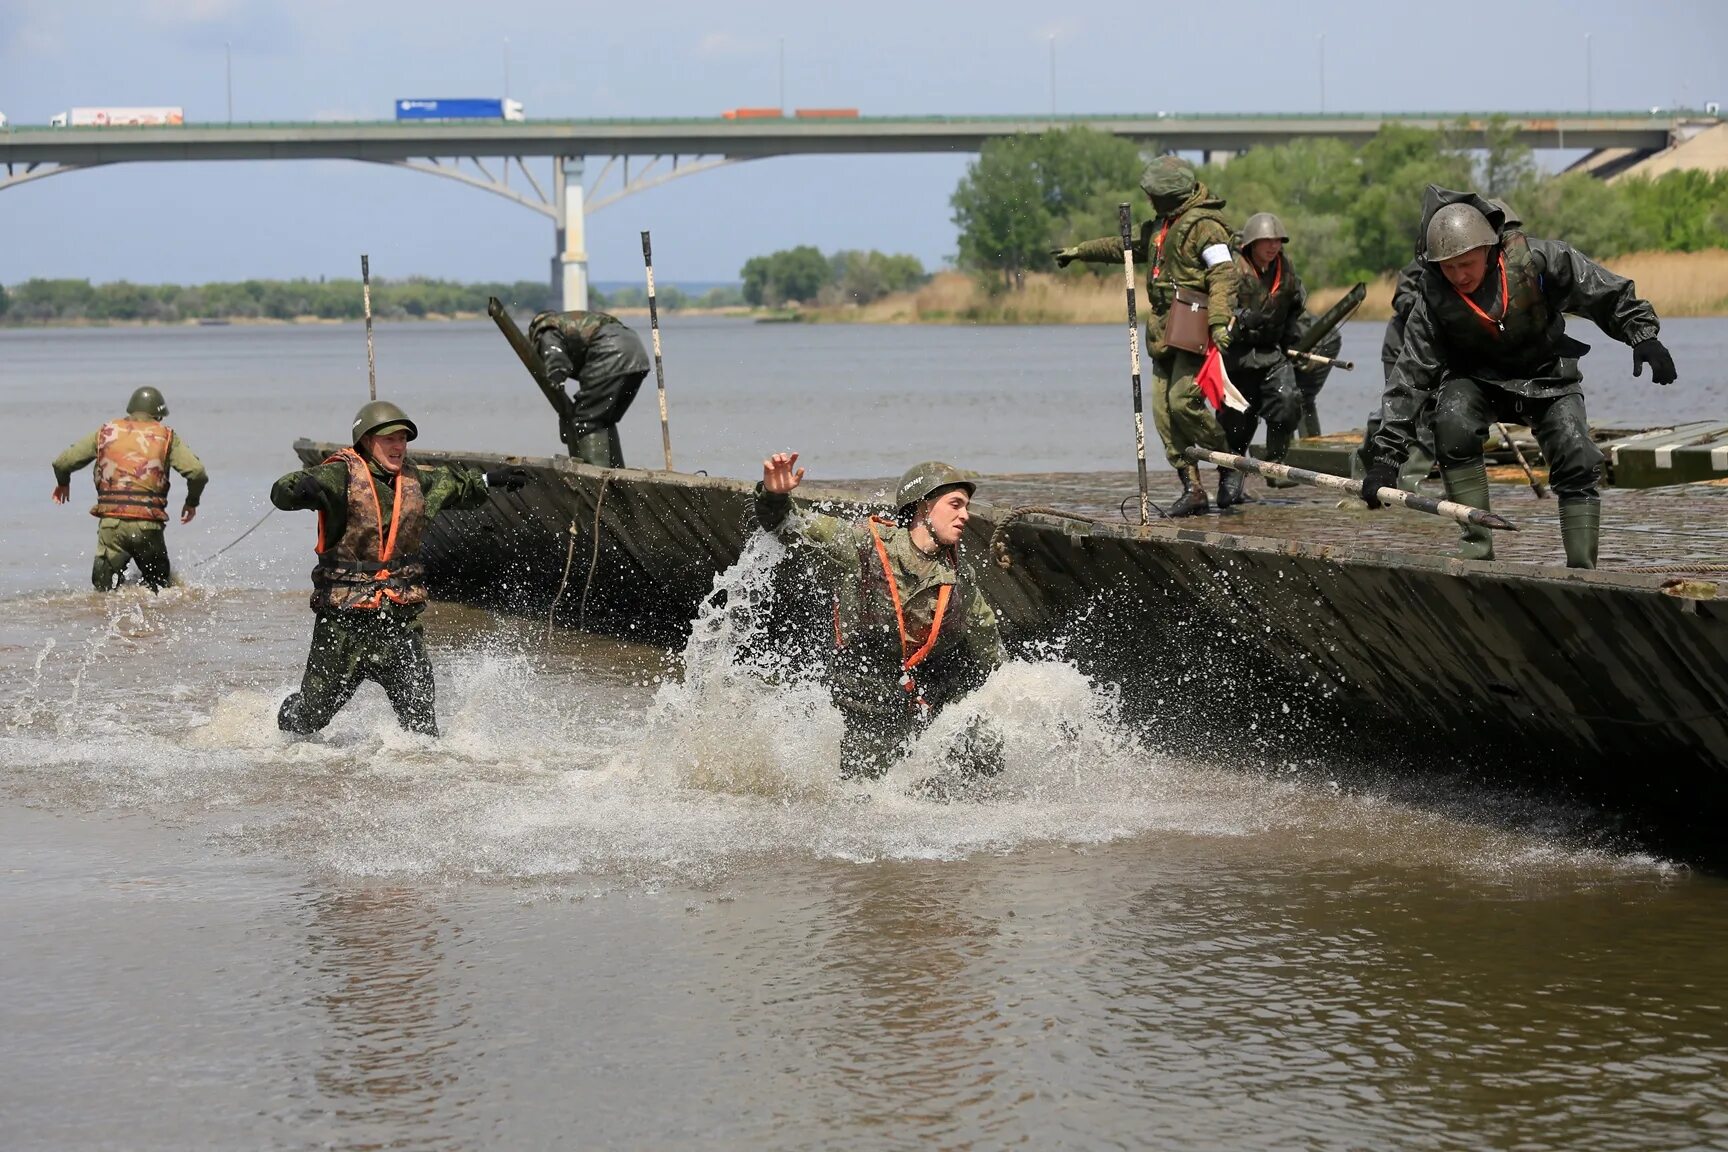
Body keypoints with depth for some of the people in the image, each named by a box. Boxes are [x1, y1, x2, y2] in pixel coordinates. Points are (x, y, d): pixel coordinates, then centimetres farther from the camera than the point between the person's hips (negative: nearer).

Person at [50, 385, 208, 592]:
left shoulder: (106, 432, 13)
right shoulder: (166, 436, 9)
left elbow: (62, 463, 14)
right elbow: (197, 472, -2)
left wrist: (62, 483, 37)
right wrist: (192, 502, 18)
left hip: (111, 523, 1)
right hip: (148, 525, -1)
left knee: (105, 591, 9)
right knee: (158, 588, 12)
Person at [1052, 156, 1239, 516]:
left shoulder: (1204, 226, -8)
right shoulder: (1162, 226, 21)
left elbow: (1224, 274, -18)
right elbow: (1126, 246, 38)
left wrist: (1219, 321, -30)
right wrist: (1079, 251, 46)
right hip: (1165, 331, 9)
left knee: (1183, 401, -18)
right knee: (1164, 410, 0)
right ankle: (1193, 490, 0)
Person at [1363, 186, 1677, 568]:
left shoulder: (1535, 260, -26)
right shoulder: (1432, 302, -22)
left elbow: (1607, 293, -13)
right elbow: (1409, 378, -20)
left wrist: (1643, 335, -23)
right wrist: (1386, 456, -24)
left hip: (1547, 376, 0)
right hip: (1477, 378, 0)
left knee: (1578, 461, -17)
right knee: (1453, 424, -31)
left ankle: (1582, 569, -7)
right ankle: (1477, 542, -22)